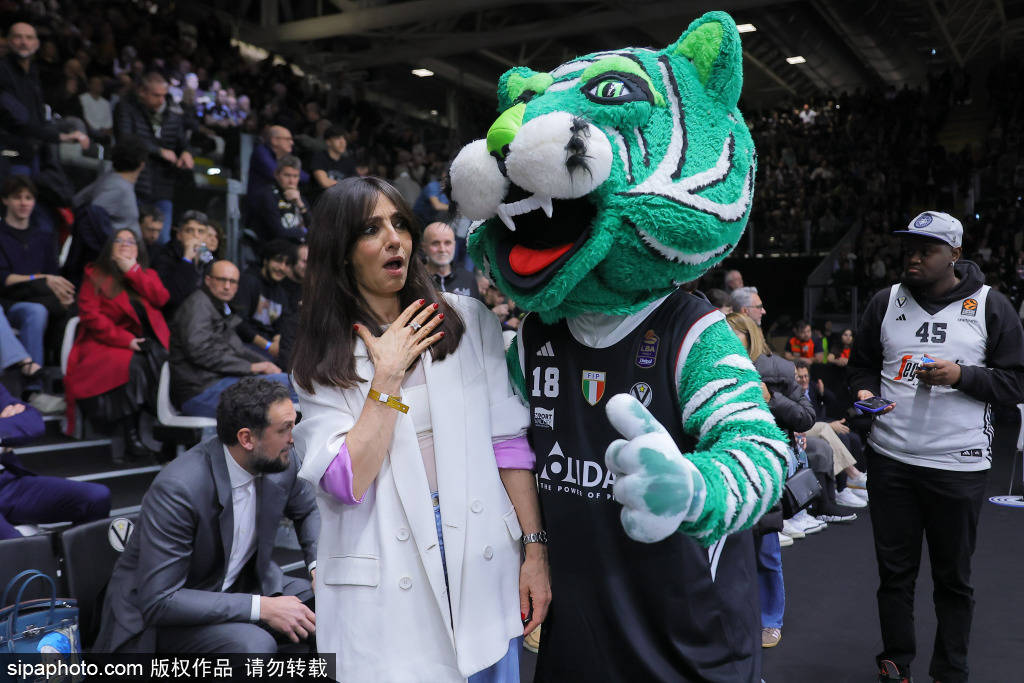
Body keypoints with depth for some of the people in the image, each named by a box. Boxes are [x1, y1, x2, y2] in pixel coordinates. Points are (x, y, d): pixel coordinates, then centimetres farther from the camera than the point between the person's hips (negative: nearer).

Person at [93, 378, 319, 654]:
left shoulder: (281, 465, -11)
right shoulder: (177, 489, -30)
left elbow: (309, 510, 13)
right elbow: (157, 602, -29)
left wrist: (318, 564, -7)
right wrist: (262, 607, -31)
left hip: (247, 585, 6)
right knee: (252, 644, -34)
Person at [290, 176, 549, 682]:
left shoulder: (468, 320, 2)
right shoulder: (322, 360, 1)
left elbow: (508, 440, -1)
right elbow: (346, 483, -11)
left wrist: (535, 549, -4)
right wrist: (388, 374, -12)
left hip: (483, 560, 1)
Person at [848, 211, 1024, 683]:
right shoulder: (886, 302, 7)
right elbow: (862, 364, 16)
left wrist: (961, 375, -17)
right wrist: (865, 392, -5)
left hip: (958, 466, -2)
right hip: (890, 461, 2)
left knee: (953, 577, 10)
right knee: (894, 570, 11)